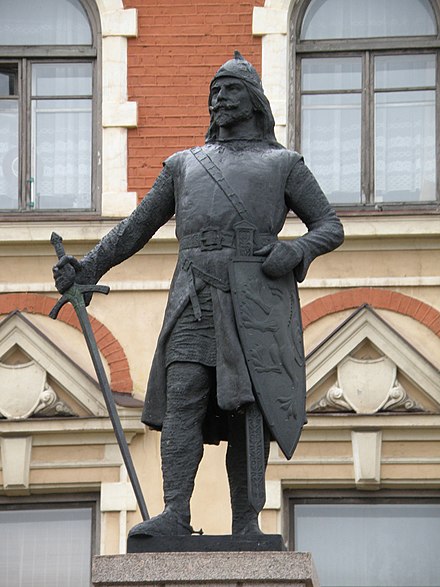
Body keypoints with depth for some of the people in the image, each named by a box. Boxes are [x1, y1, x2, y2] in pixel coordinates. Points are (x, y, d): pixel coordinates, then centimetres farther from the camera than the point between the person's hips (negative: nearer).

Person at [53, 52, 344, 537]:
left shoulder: (283, 165, 17)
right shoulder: (183, 166, 25)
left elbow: (330, 227, 13)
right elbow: (137, 227, 28)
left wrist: (295, 250, -8)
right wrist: (87, 269, 18)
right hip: (194, 297, 2)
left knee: (248, 410, -5)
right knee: (183, 397, -14)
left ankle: (246, 522, -2)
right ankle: (175, 515, -22)